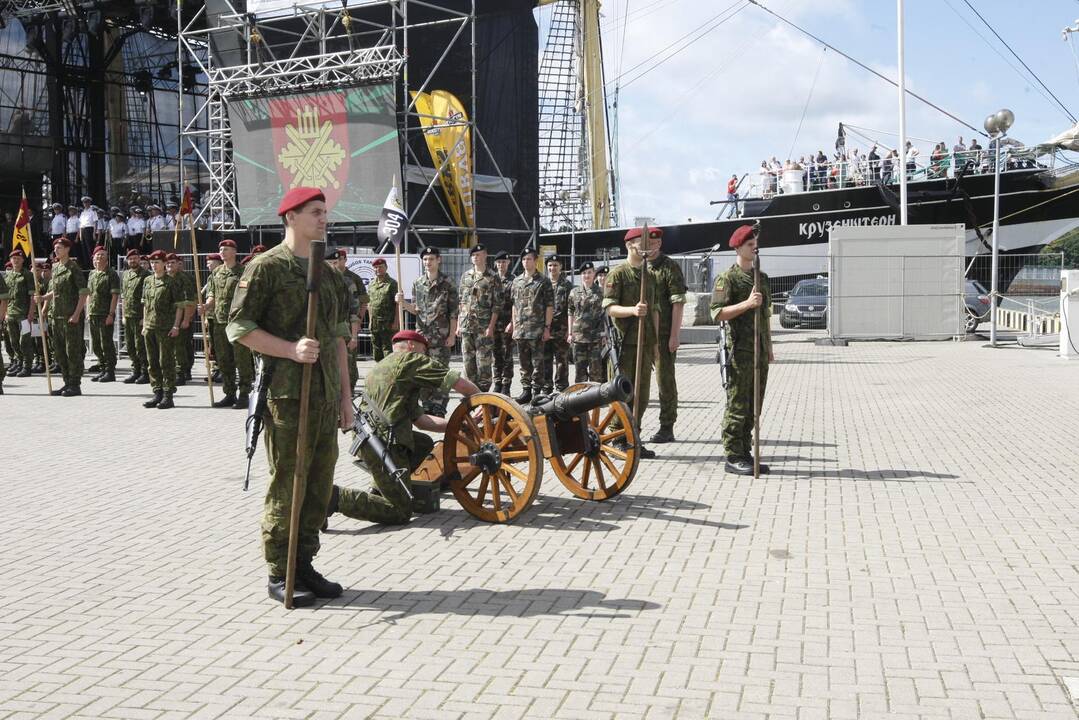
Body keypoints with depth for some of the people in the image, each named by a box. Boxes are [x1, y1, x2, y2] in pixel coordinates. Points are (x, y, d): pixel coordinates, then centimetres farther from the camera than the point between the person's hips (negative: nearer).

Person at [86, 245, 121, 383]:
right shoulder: (92, 274, 15)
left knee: (106, 344, -5)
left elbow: (115, 296, -11)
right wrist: (88, 311, 14)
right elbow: (88, 294, 21)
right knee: (96, 345, 12)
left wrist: (111, 314, -17)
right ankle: (102, 370, 22)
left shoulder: (111, 274, -6)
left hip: (105, 315, -7)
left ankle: (110, 372, 1)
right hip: (93, 315, 7)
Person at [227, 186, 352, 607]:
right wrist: (291, 349, -20)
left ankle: (304, 565, 21)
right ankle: (279, 574, 8)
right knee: (287, 483, -2)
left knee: (320, 482, 9)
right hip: (286, 393, -7)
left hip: (326, 395, 7)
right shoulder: (266, 267, -5)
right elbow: (239, 327, -10)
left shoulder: (329, 272, 17)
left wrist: (345, 394, 15)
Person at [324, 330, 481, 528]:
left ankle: (379, 489, 20)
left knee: (425, 443, 29)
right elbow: (461, 384, -2)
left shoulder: (380, 367, 28)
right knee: (400, 512, -5)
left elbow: (419, 419, 27)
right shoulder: (411, 360, 1)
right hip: (383, 442, -9)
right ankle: (336, 497, -15)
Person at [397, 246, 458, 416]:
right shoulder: (417, 283, 9)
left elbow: (454, 312, -3)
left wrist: (452, 335, -8)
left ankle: (439, 408, 3)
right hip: (422, 334, 4)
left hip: (441, 336, -4)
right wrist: (403, 303, -5)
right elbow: (416, 309, 14)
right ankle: (427, 406, 16)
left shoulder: (447, 284, -3)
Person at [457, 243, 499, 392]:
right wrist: (458, 324, 10)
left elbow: (496, 306, -5)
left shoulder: (492, 278, -2)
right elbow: (461, 302, 15)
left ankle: (483, 392, 4)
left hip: (484, 328, -4)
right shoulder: (465, 276, 13)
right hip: (466, 326, 5)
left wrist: (491, 327, -13)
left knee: (484, 361, -3)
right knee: (468, 361, 7)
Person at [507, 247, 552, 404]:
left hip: (537, 330, -5)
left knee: (537, 362, -2)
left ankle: (537, 392, 2)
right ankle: (526, 390, 16)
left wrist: (547, 327, -9)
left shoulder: (543, 282, -1)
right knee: (524, 363, 9)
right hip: (520, 329, 5)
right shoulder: (516, 281, 13)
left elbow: (549, 306, -4)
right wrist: (513, 324, 11)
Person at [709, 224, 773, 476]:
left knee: (753, 407, 9)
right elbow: (718, 313, -15)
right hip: (739, 351, -7)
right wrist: (747, 303, -24)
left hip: (760, 352, 7)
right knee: (737, 406, -5)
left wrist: (769, 349, 19)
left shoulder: (762, 278, 17)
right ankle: (733, 458, 0)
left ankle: (745, 453, 16)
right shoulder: (727, 278, -7)